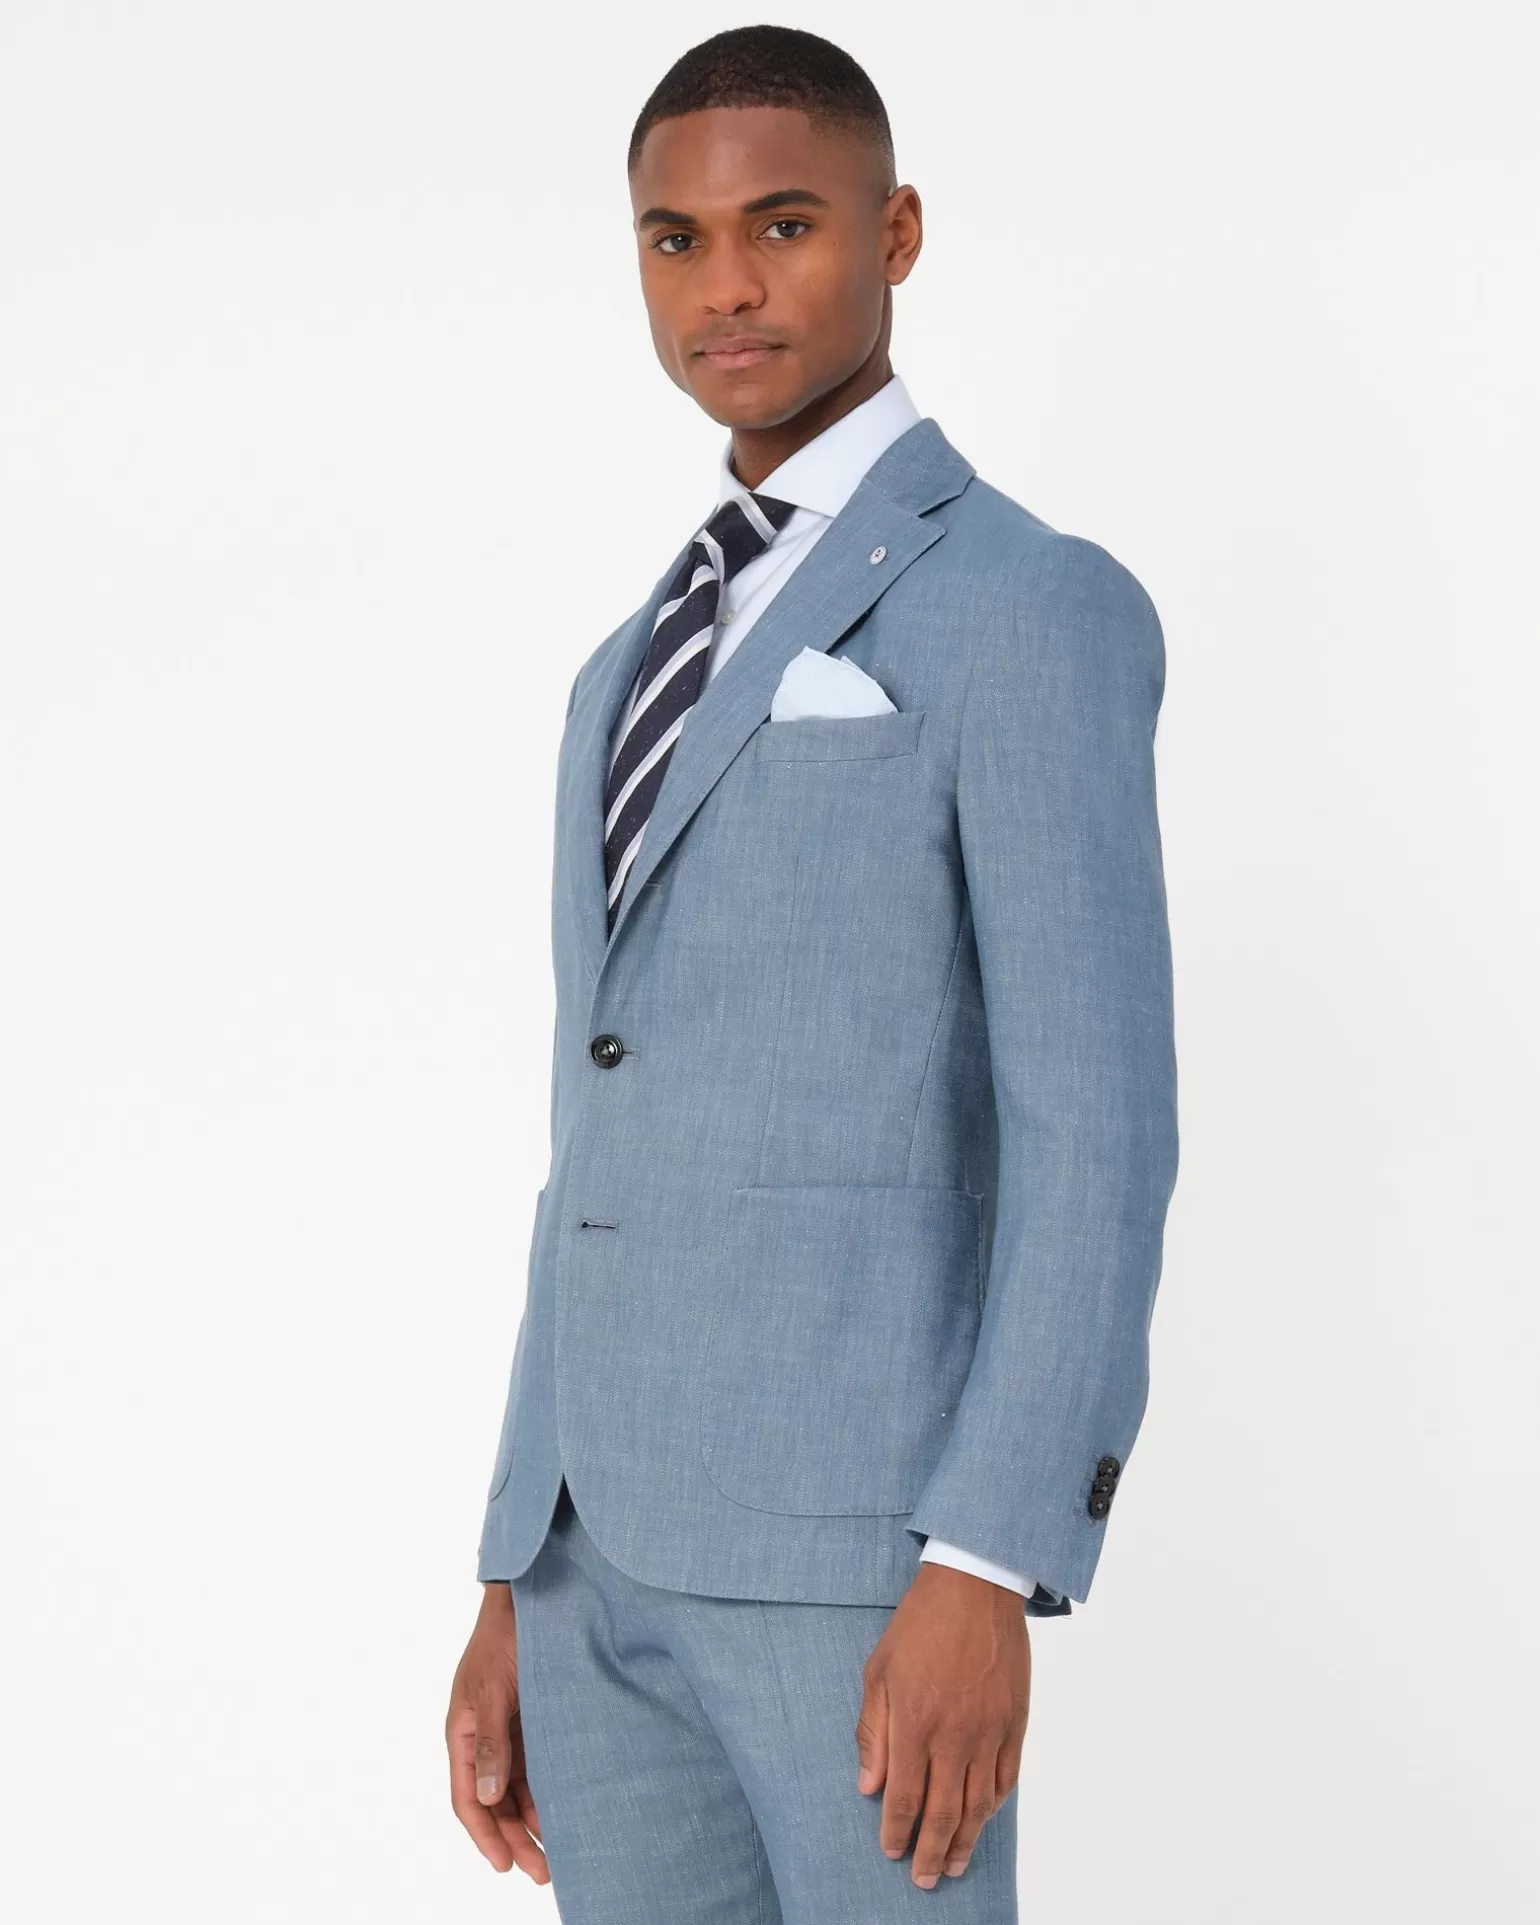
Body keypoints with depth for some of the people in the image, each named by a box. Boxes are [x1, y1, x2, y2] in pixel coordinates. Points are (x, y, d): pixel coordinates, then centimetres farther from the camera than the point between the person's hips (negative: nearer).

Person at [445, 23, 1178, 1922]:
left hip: (866, 1534, -8)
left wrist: (984, 1579, -21)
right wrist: (518, 1593, 16)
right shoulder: (644, 677, 21)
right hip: (623, 1550, 8)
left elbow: (1097, 1131, -13)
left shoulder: (1036, 607, -5)